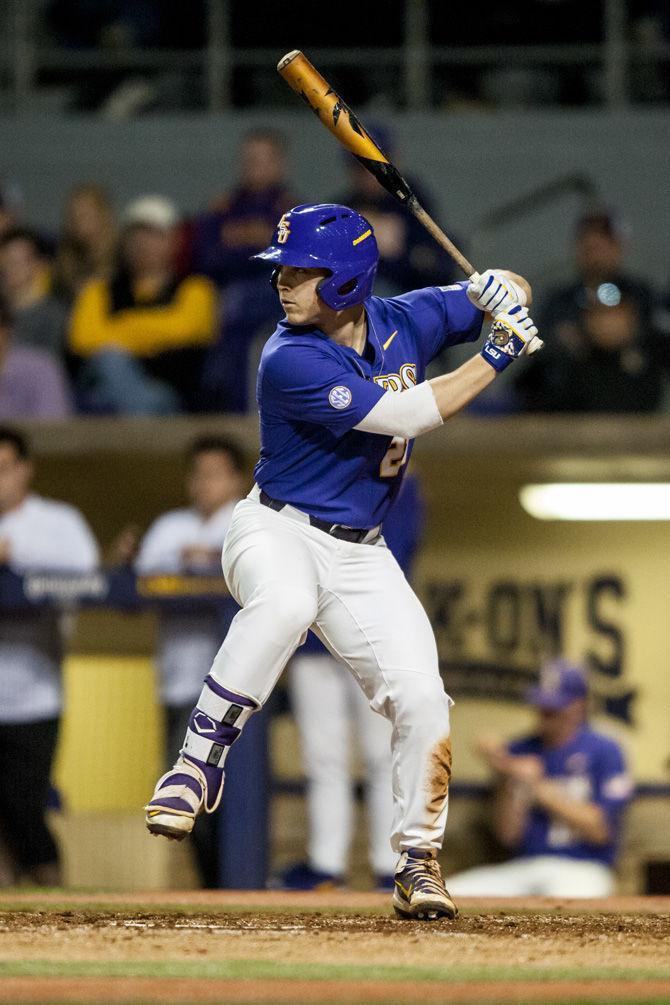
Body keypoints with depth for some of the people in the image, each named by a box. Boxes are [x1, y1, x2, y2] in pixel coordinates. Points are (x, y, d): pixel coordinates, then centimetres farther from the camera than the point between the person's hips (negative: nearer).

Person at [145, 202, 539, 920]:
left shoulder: (403, 321, -2)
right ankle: (200, 760, -30)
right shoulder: (291, 361, -21)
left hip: (361, 555, 5)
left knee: (422, 701, -7)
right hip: (277, 531, -5)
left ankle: (418, 862, 11)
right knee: (285, 603, -40)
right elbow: (404, 415, -24)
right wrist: (494, 359, -18)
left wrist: (498, 291, -13)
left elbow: (511, 295, 11)